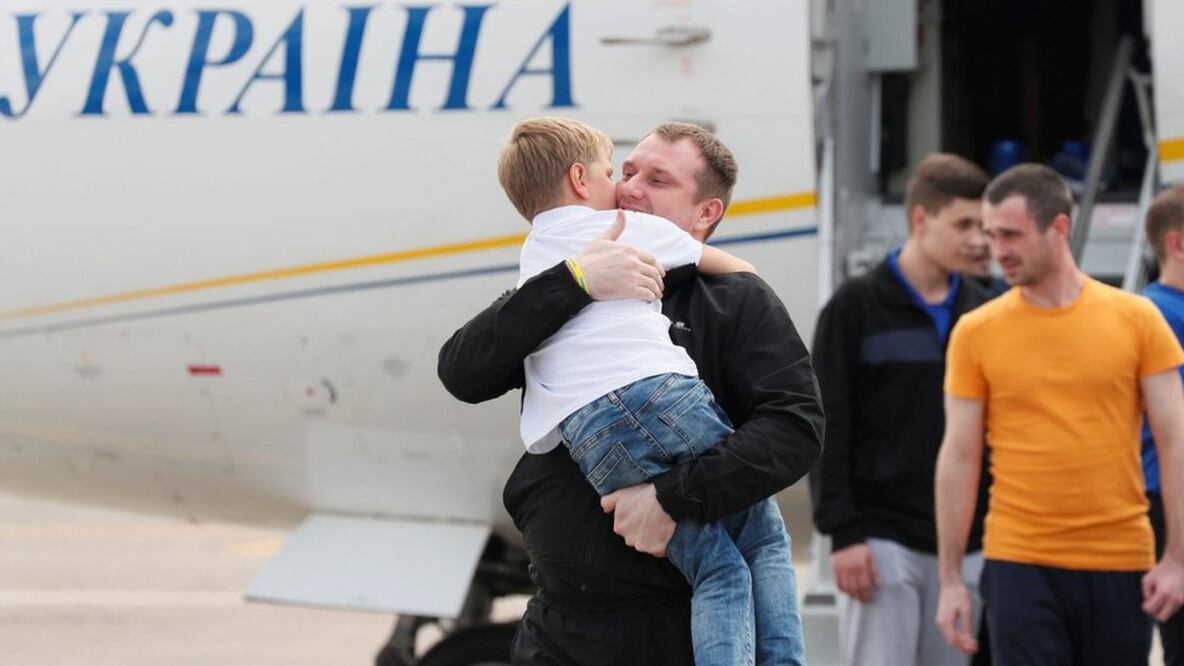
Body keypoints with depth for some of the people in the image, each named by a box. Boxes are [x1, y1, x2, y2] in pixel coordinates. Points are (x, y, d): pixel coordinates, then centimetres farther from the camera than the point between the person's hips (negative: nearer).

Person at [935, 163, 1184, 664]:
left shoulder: (1136, 318, 0)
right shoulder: (975, 333, 0)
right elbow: (959, 458, 2)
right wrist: (950, 578, 0)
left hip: (1121, 565, 1)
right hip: (1019, 564, -1)